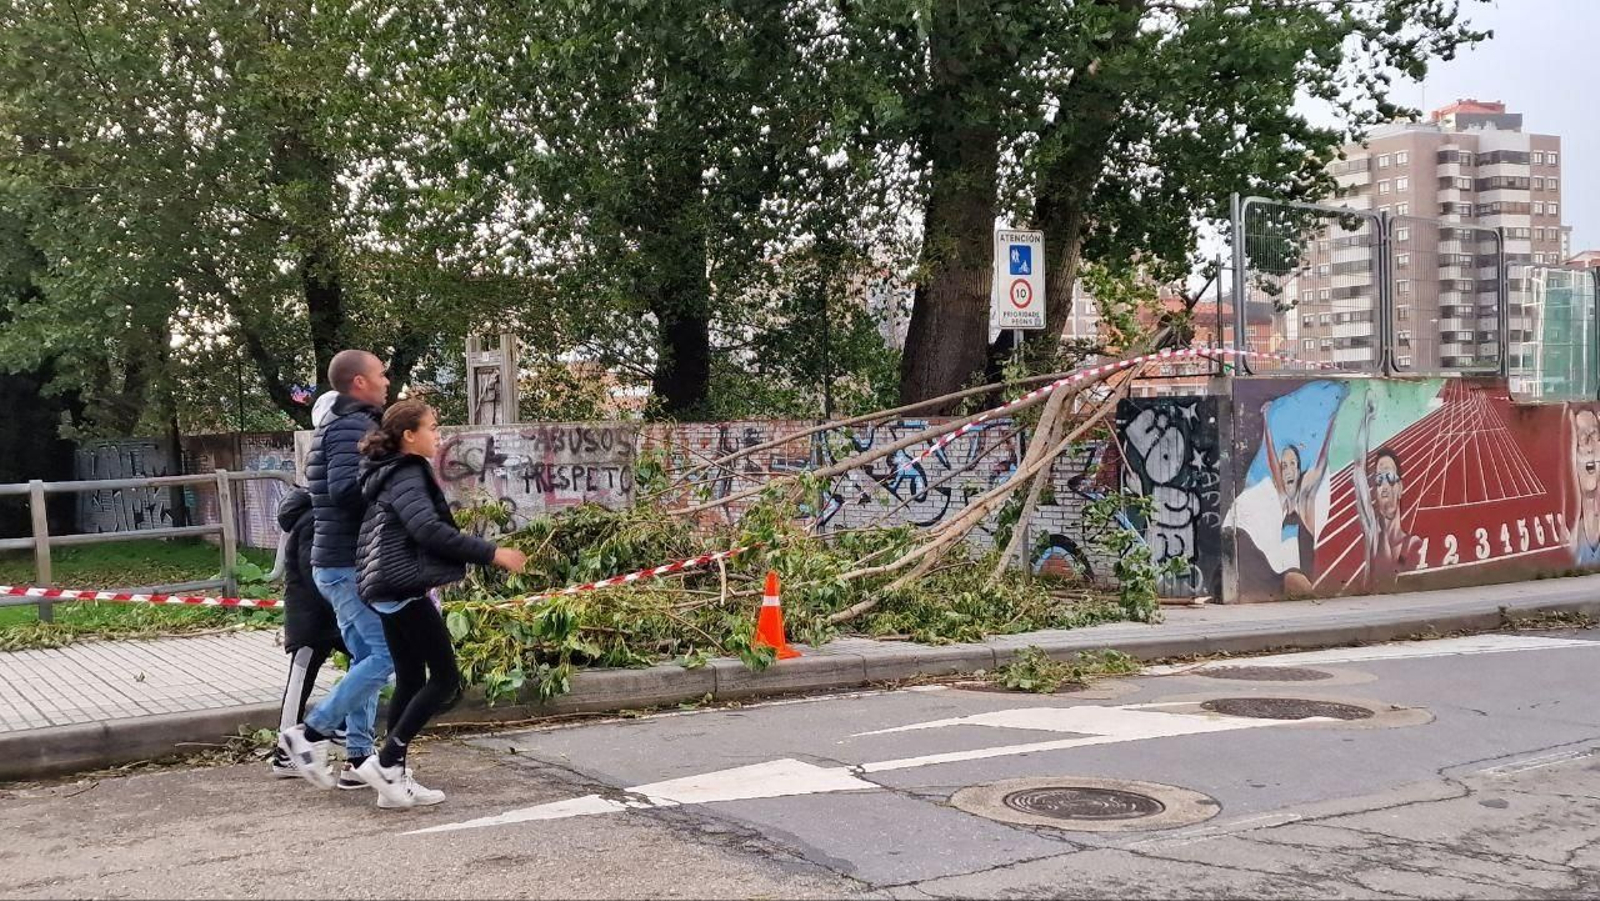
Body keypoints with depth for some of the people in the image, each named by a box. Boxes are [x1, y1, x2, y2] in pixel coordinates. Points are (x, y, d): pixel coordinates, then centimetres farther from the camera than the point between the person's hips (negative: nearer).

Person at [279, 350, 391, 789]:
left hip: (339, 563, 11)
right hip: (352, 564, -11)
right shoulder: (353, 426, -14)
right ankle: (310, 733, -5)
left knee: (366, 658, 12)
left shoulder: (338, 425, 19)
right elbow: (345, 489, -26)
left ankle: (358, 758, 14)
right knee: (388, 654, -10)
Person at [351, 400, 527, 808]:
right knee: (445, 678, -7)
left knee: (410, 681, 11)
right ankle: (385, 762, -7)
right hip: (406, 590, -10)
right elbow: (429, 530, -26)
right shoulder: (407, 475, -14)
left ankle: (395, 779, 12)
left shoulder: (396, 473, 17)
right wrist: (491, 554, -25)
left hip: (393, 591, 10)